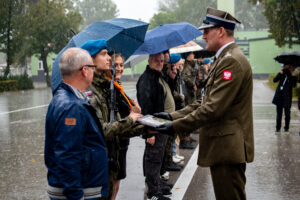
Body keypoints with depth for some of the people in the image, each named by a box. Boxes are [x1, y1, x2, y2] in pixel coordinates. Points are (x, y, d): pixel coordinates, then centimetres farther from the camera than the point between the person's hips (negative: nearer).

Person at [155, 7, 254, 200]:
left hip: (228, 148, -11)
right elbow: (206, 101, 16)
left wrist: (176, 126, -18)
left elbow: (214, 108, -23)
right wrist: (173, 116, 7)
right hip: (223, 147, 11)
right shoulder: (224, 59, 17)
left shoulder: (232, 61, -18)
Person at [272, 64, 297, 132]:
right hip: (279, 96, 2)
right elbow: (274, 80, -9)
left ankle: (286, 127, 13)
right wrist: (281, 72, -15)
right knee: (279, 113, 8)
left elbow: (294, 85, -17)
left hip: (287, 97, -2)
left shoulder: (292, 76, -2)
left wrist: (293, 75, -20)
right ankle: (278, 127, 17)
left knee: (287, 113, -1)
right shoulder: (282, 73, 4)